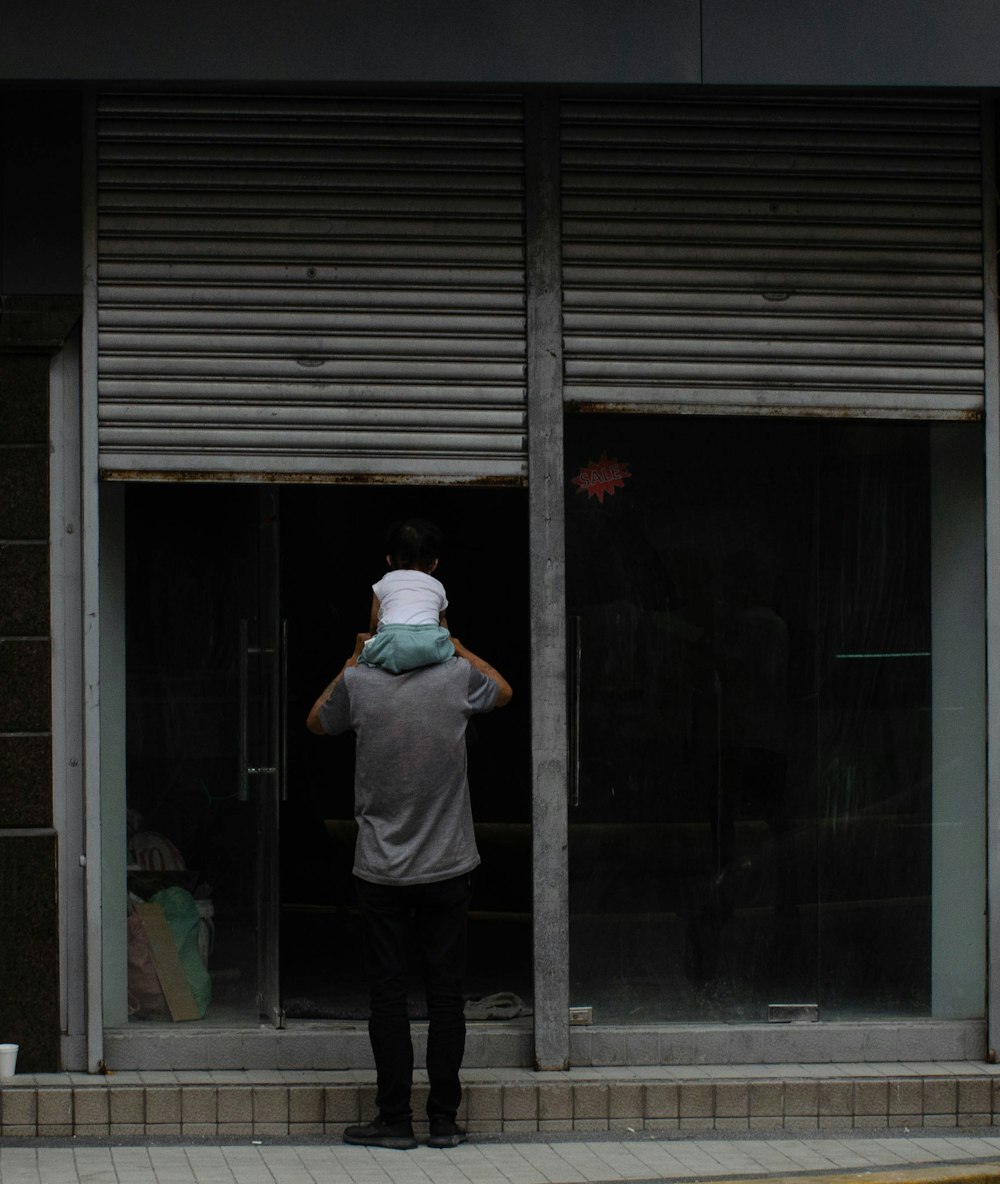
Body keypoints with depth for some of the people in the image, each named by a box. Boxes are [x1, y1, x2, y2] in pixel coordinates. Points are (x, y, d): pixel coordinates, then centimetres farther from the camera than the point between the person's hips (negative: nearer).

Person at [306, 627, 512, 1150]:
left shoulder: (359, 682, -8)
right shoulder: (458, 676, -5)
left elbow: (316, 723, 14)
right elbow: (504, 691, 19)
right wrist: (455, 646, 22)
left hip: (381, 869, -1)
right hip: (447, 867, 1)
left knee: (387, 991, 4)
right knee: (445, 992, 6)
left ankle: (395, 1118, 5)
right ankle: (444, 1118, 8)